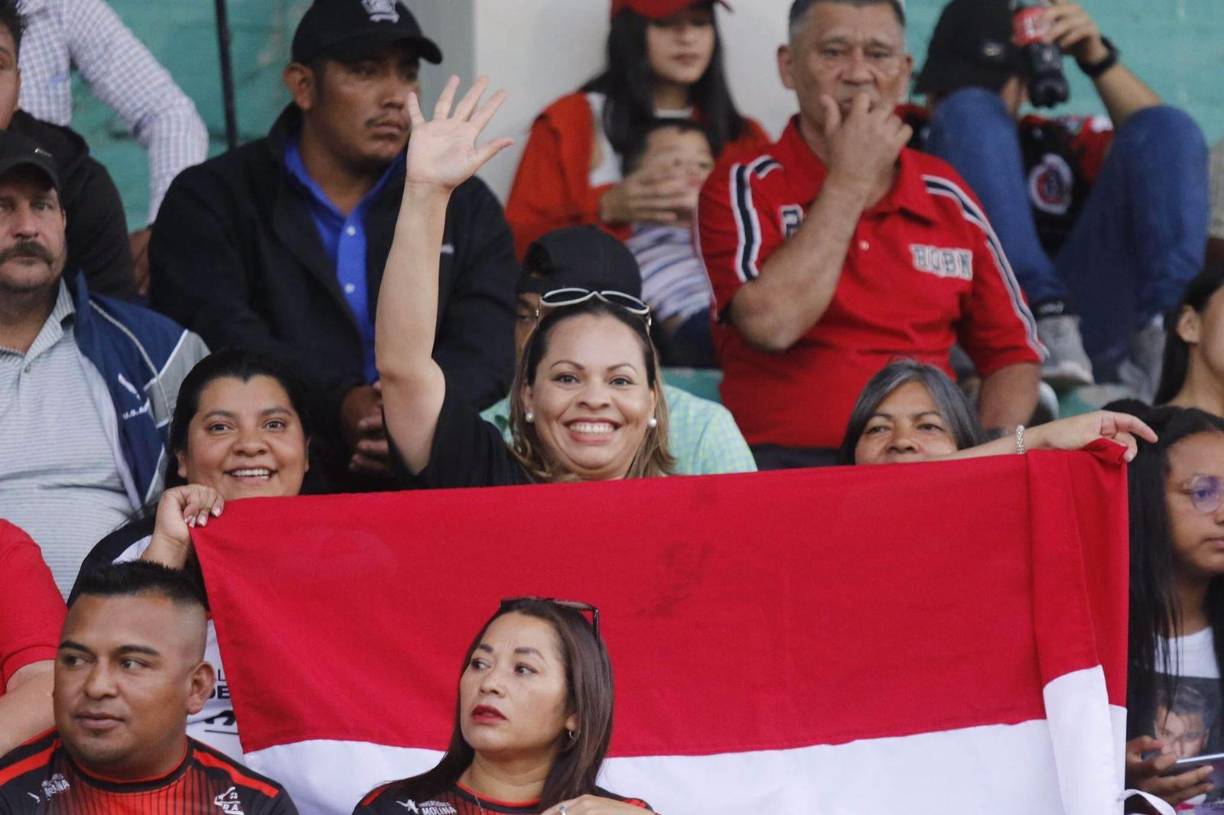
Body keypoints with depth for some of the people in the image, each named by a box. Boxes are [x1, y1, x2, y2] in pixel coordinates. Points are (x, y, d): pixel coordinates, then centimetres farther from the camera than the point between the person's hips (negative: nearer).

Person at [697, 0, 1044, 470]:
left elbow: (1012, 353, 20)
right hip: (785, 464, -4)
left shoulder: (946, 197, 15)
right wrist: (850, 181, -7)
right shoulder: (741, 190, 3)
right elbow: (771, 325, -16)